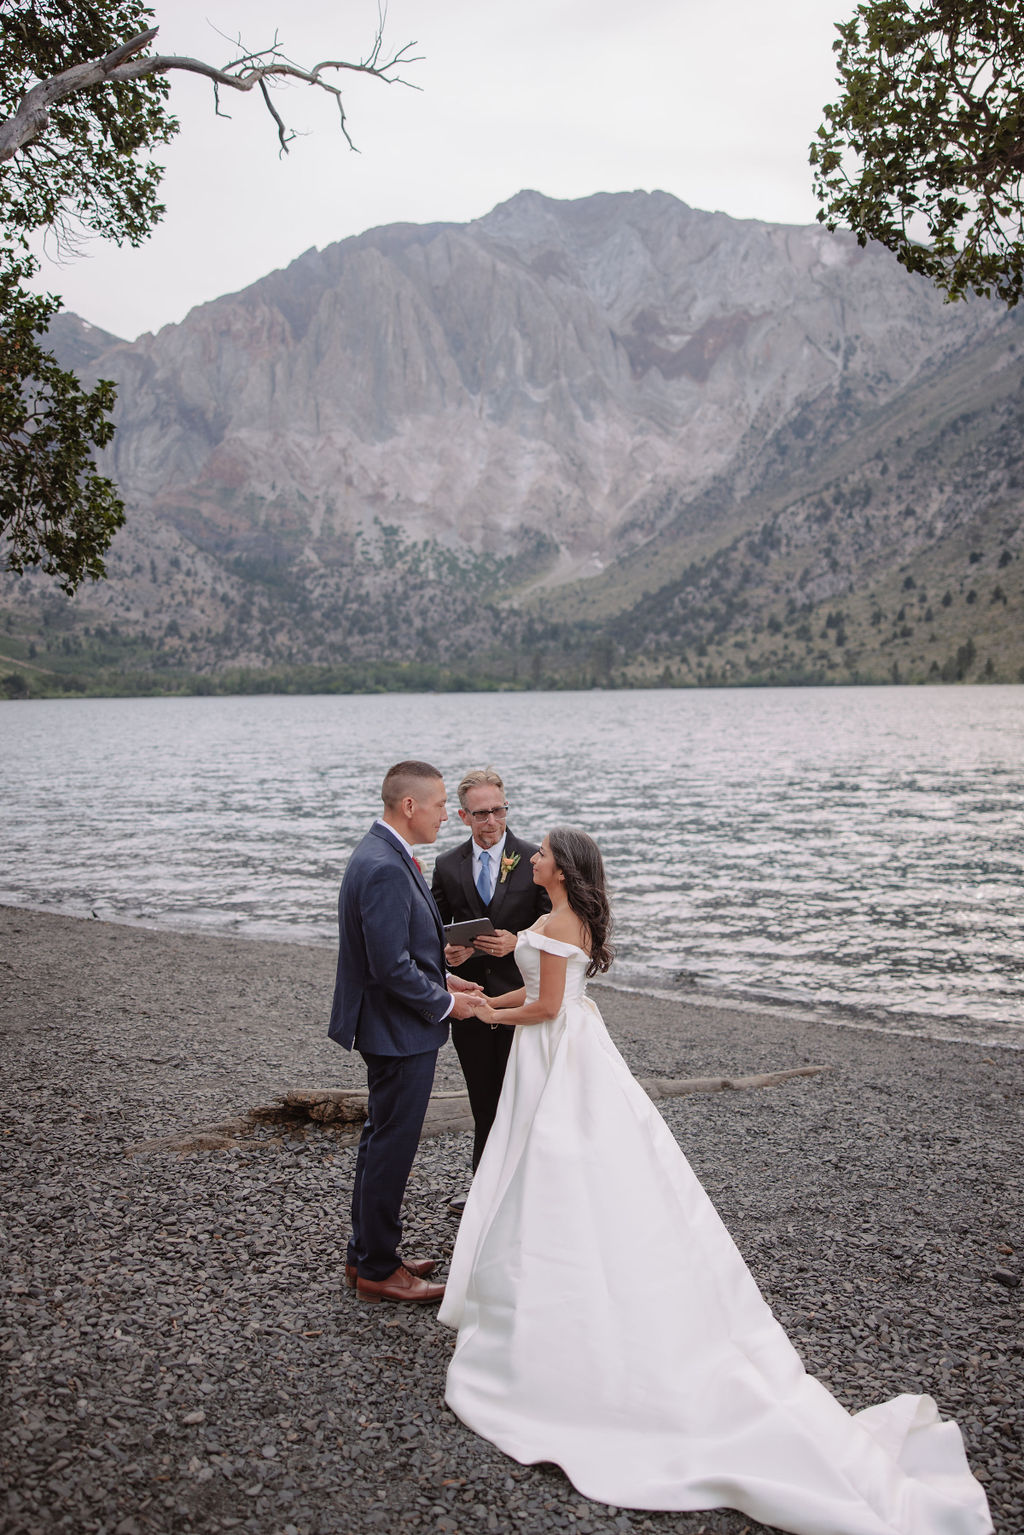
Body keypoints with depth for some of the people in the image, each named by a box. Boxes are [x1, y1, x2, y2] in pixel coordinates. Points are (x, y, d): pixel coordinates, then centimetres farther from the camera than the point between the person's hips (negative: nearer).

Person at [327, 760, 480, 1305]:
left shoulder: (382, 853, 8)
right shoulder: (385, 869, -25)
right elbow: (391, 968, -27)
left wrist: (440, 978, 10)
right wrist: (445, 1004, -15)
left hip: (389, 1028, 11)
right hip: (401, 1032, -11)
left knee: (381, 1139, 20)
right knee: (391, 1146, 2)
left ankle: (365, 1255, 33)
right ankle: (377, 1270, 16)